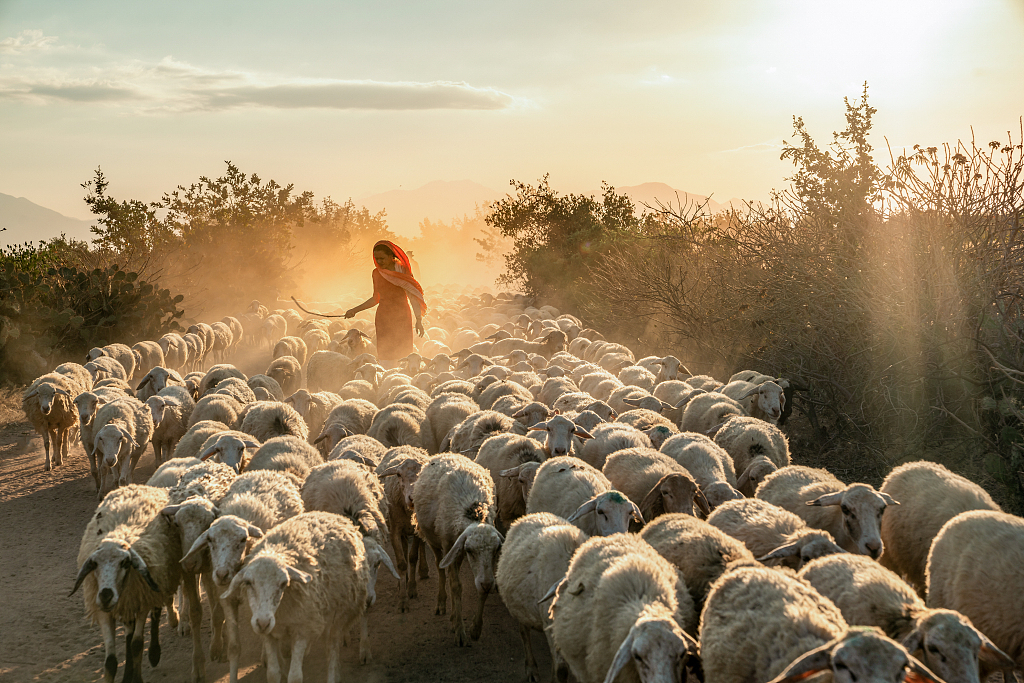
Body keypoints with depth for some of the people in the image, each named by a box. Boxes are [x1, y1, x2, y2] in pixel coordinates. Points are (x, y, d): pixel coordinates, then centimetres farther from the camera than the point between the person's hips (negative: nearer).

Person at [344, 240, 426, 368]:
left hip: (402, 316, -2)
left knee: (404, 355, -6)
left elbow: (413, 296, -2)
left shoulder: (402, 270, -2)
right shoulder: (377, 273, 8)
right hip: (383, 318, 2)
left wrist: (419, 320, -8)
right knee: (385, 357, -8)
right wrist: (354, 310, 18)